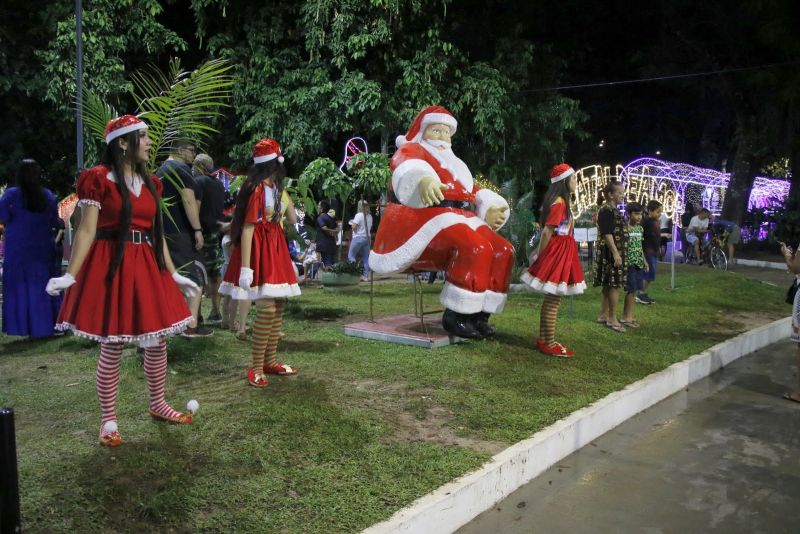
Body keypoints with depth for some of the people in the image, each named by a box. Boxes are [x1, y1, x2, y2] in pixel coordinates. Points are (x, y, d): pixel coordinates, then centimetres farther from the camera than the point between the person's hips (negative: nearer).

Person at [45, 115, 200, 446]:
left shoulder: (150, 182, 12)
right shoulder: (98, 179, -7)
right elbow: (86, 231, -11)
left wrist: (174, 275, 15)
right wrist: (71, 275, -18)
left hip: (147, 267, 7)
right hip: (110, 266, -6)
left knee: (157, 341, 11)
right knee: (111, 347, 0)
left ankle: (157, 406, 29)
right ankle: (109, 421, 15)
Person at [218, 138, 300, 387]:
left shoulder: (276, 188, 14)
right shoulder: (256, 189, -13)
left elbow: (293, 219, 21)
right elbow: (247, 228, -17)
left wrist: (284, 193, 16)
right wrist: (246, 267, -21)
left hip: (275, 249, 9)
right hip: (259, 250, -9)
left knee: (279, 305, 10)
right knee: (266, 308, -14)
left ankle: (270, 361, 21)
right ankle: (256, 369, -4)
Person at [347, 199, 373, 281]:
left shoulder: (359, 215, -12)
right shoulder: (370, 216, 8)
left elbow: (354, 226, -14)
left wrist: (352, 223, 5)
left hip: (358, 237, -7)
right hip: (367, 237, 7)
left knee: (351, 256, 2)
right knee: (365, 258, 7)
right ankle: (366, 276, 7)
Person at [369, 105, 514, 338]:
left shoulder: (453, 163, 33)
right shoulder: (411, 150, 6)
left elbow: (474, 191, 22)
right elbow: (409, 168, -20)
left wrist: (490, 209, -2)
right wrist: (424, 180, -46)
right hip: (423, 220, -8)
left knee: (503, 251, -10)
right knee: (474, 248, -31)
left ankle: (477, 314, -11)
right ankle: (454, 316, -23)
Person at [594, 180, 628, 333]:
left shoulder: (613, 210, 16)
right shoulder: (606, 210, -15)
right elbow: (607, 234, -21)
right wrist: (615, 253, -24)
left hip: (615, 251, 10)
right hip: (611, 252, -10)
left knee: (609, 285, 13)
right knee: (615, 285, -7)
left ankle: (603, 315, 20)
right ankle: (612, 319, -1)